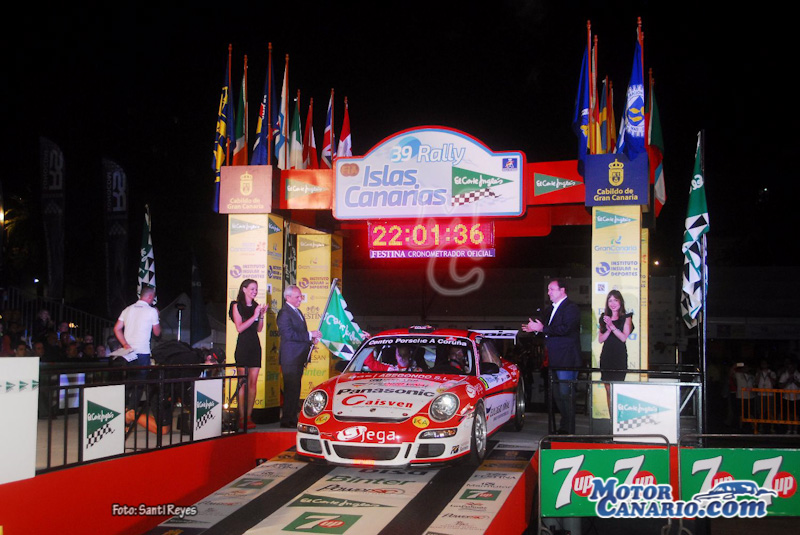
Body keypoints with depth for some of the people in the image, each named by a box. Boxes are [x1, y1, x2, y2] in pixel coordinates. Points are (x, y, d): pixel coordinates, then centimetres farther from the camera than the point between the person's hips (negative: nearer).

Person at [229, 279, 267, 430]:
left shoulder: (256, 306, 13)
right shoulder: (237, 306, -1)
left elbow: (259, 329, 13)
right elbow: (239, 328, -9)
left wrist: (261, 315, -1)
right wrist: (254, 316, -13)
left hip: (255, 345, 5)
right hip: (243, 345, -5)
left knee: (253, 383, 1)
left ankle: (249, 416, 4)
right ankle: (242, 417, -6)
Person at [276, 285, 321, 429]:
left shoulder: (298, 312, 19)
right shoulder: (284, 313, -12)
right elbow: (289, 334, -22)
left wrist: (311, 340, 9)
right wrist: (310, 335, -20)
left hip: (299, 359, 9)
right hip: (290, 358, -9)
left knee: (295, 389, 13)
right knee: (291, 389, -7)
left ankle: (293, 418, 19)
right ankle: (286, 420, -3)